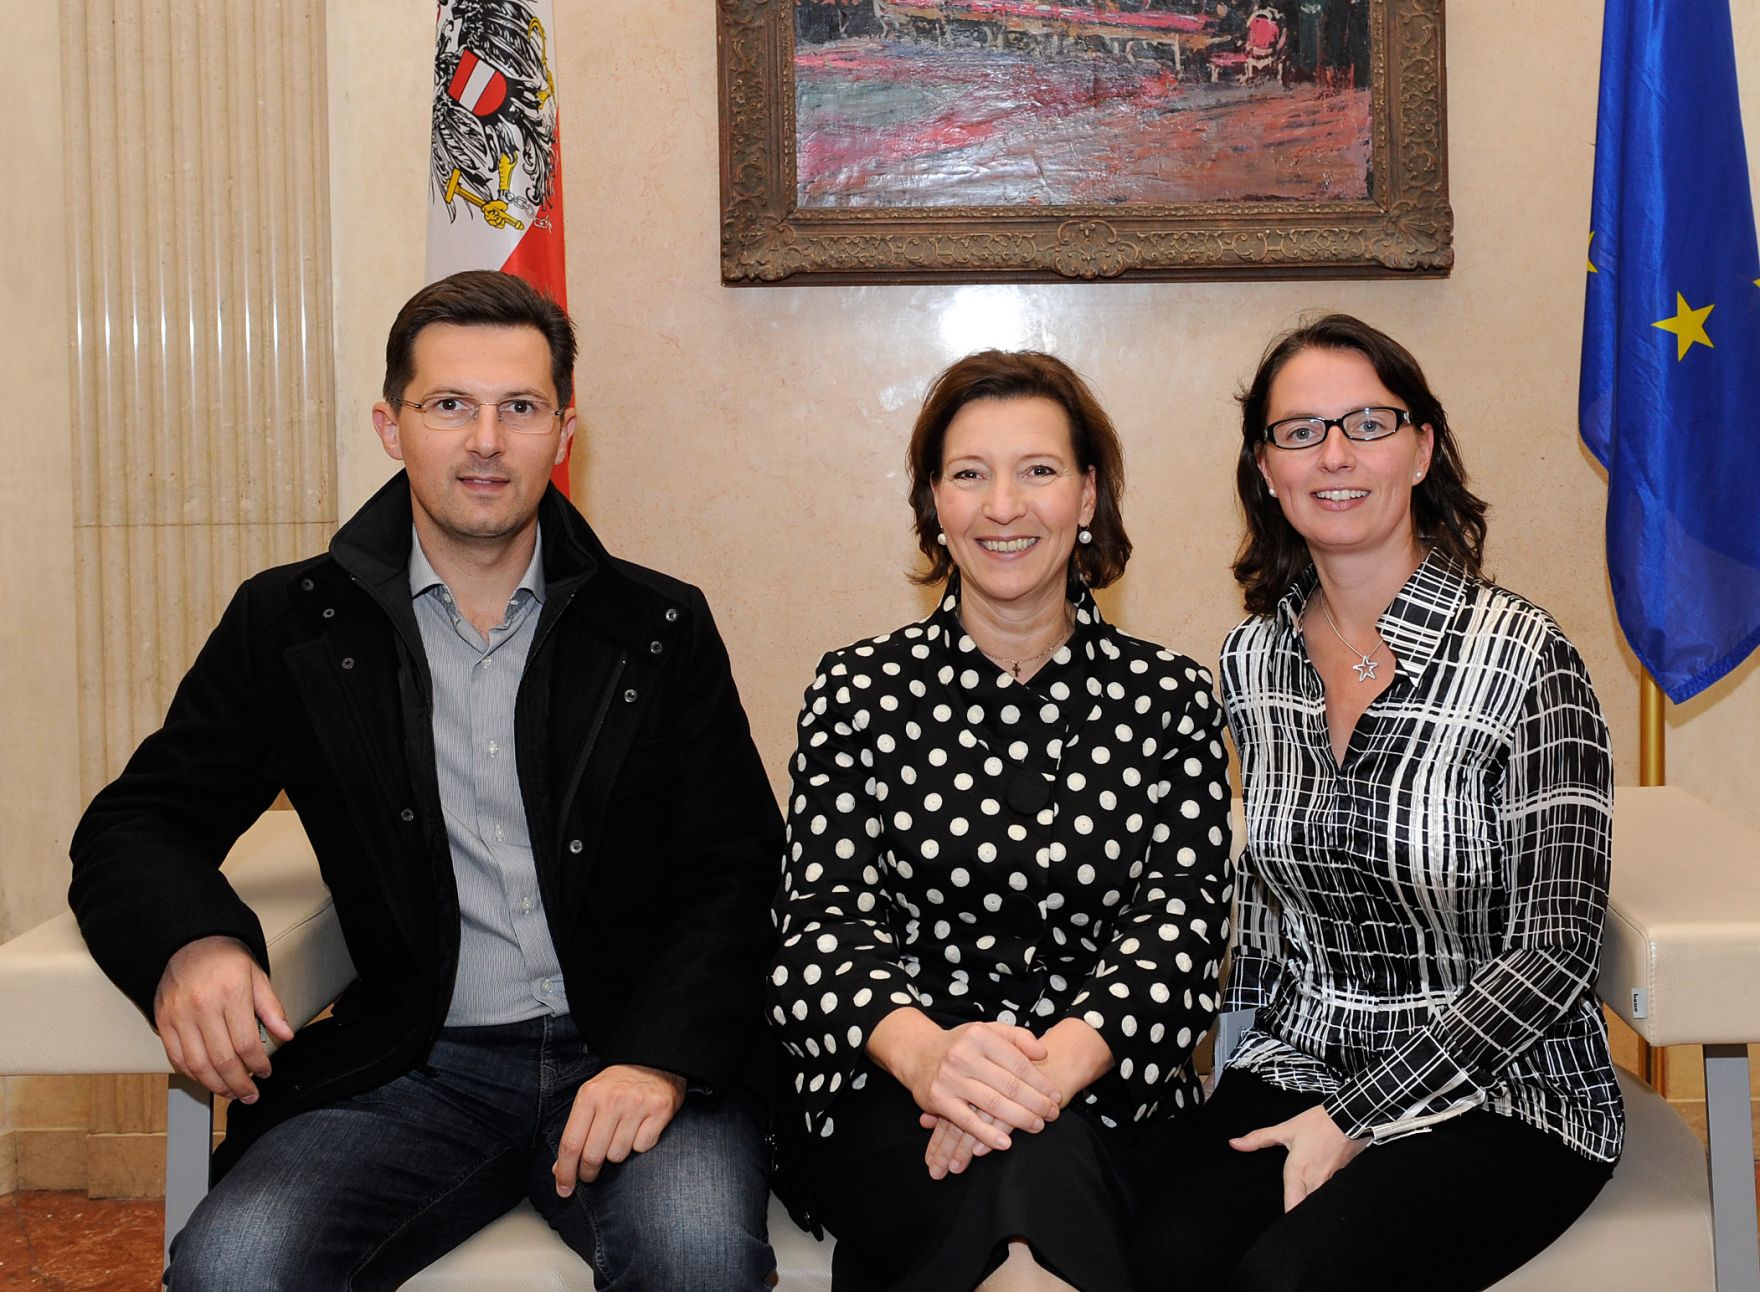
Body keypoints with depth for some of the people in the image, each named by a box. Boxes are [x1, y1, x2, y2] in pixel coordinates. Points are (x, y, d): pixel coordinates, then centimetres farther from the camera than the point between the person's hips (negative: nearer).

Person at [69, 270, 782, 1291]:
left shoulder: (661, 629, 8)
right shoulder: (291, 625, 9)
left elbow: (739, 873, 4)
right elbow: (137, 825, 10)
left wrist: (665, 1057, -15)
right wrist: (190, 940, -15)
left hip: (629, 1058, 0)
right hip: (414, 1069, 1)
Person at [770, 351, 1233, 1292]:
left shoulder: (1170, 698, 8)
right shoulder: (858, 687, 8)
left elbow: (1182, 914, -3)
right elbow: (823, 915, -2)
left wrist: (1059, 1060, -24)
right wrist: (923, 1048, -26)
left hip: (1106, 1097, 1)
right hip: (889, 1102, 0)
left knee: (1042, 1155, -33)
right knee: (1023, 1168, -33)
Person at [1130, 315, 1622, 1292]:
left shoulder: (1519, 656, -12)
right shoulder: (1253, 660, 4)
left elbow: (1556, 949, -13)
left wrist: (1354, 1119, -15)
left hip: (1497, 1091, -4)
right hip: (1297, 1066, 4)